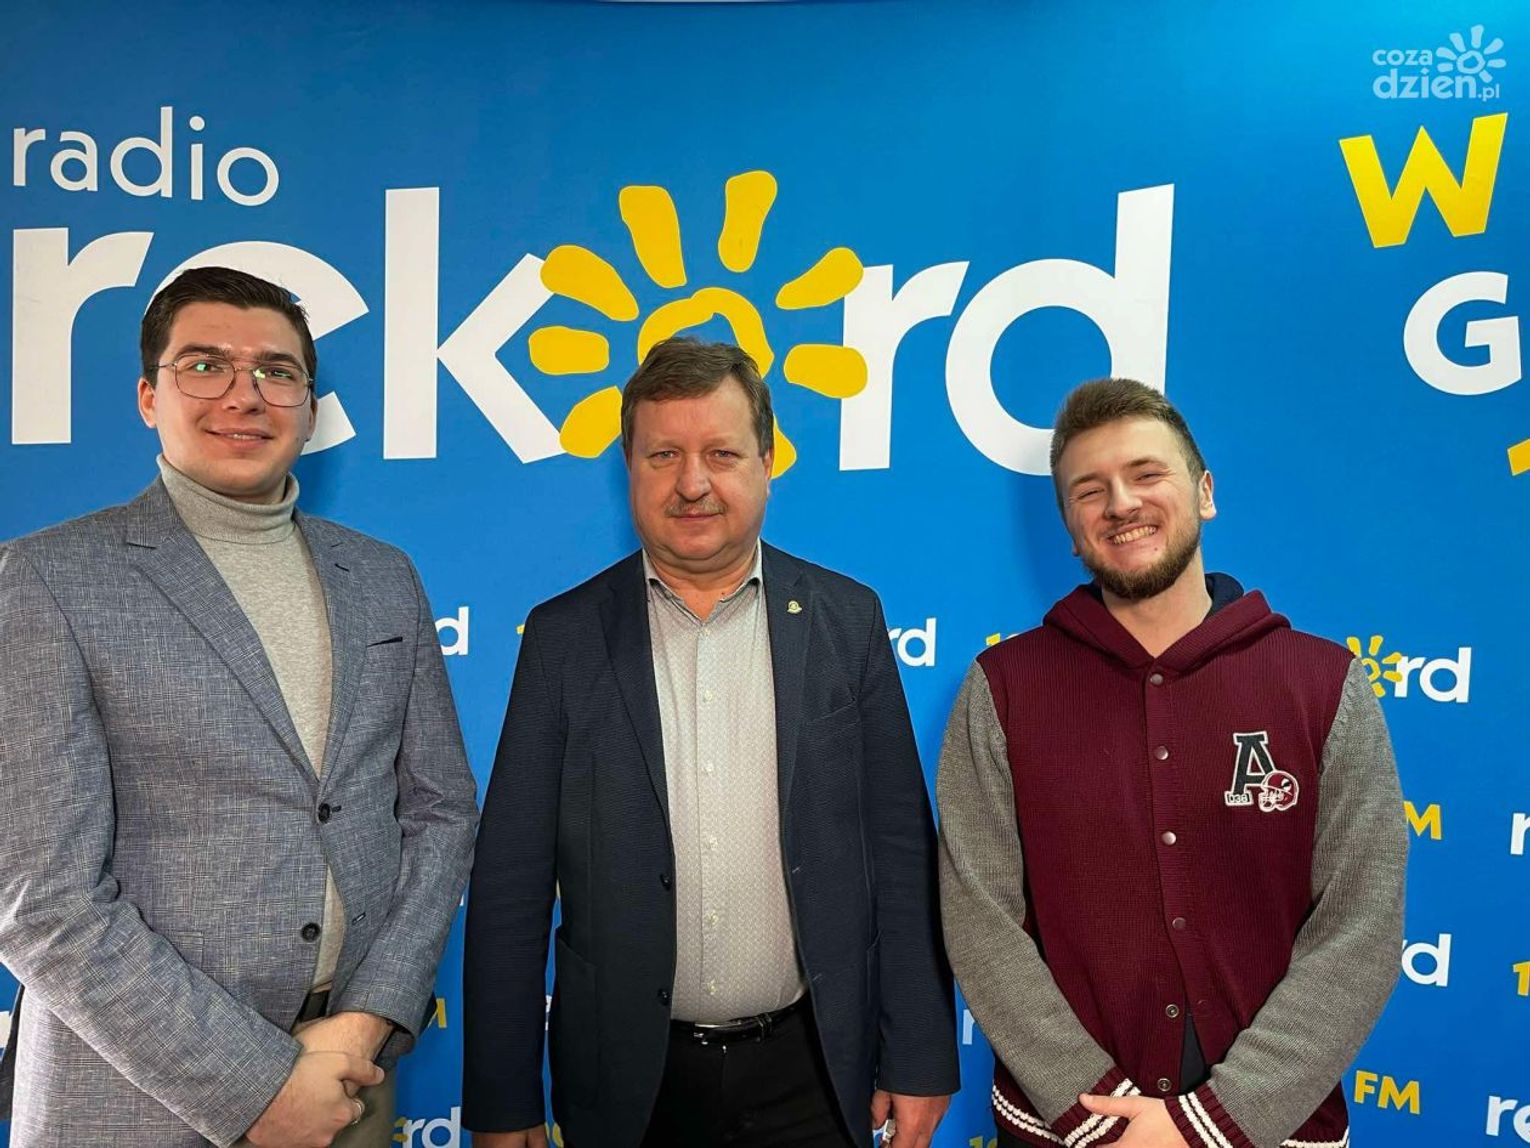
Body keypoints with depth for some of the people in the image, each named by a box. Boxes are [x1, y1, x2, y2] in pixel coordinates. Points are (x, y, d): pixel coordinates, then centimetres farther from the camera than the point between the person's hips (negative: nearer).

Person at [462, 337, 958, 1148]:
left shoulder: (847, 619, -3)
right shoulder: (564, 635, -4)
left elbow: (901, 853, -1)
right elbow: (510, 883, -3)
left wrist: (919, 1057, -1)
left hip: (811, 1073, 0)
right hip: (628, 1079, 0)